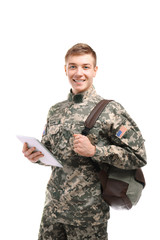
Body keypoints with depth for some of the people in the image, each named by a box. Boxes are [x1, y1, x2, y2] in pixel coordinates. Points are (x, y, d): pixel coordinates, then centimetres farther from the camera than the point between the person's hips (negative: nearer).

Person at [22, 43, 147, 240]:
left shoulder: (110, 110, -10)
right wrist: (35, 155, -5)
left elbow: (138, 156, -12)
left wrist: (94, 151, -22)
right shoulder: (55, 111, 6)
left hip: (88, 212, -4)